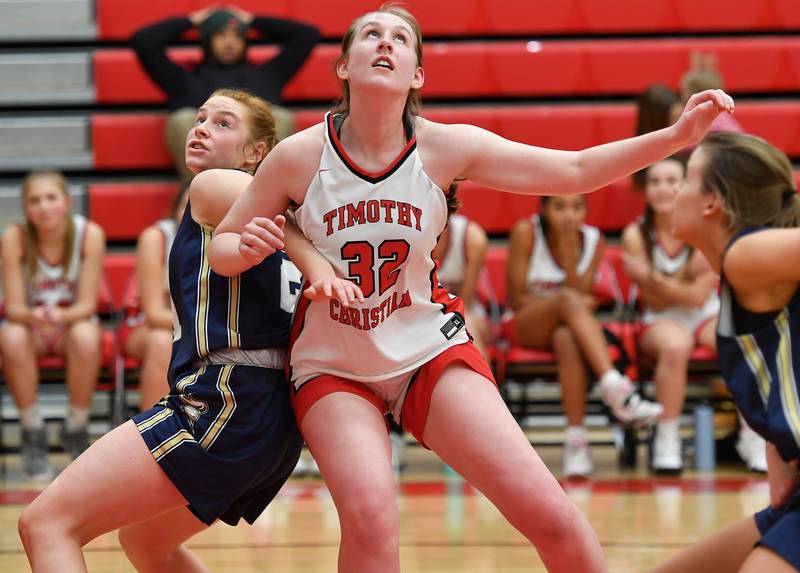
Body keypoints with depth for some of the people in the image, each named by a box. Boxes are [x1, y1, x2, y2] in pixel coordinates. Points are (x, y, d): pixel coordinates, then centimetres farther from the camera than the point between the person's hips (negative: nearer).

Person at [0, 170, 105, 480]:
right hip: (28, 322, 0)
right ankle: (33, 434, -16)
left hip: (73, 321, 0)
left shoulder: (89, 234, -18)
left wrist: (62, 316, -38)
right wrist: (33, 316, -40)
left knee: (86, 336, -36)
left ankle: (76, 430, -14)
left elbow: (87, 304, -16)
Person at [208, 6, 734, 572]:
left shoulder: (445, 147, -9)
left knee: (547, 511, -11)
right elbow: (221, 244, -1)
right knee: (369, 515, -29)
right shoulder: (299, 155, -12)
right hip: (332, 369, -1)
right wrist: (248, 249, -25)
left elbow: (575, 170, -6)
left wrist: (678, 134, -18)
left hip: (430, 351, 2)